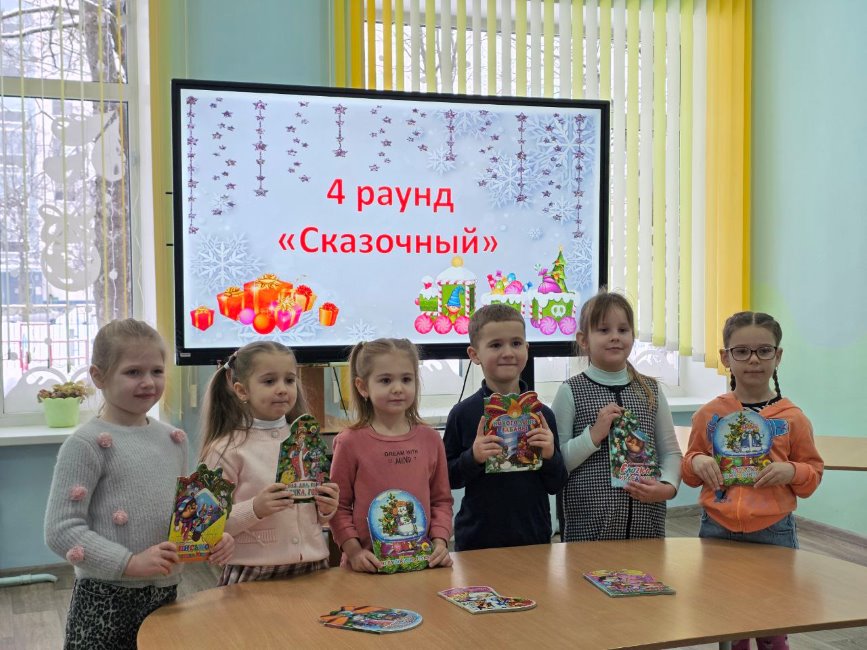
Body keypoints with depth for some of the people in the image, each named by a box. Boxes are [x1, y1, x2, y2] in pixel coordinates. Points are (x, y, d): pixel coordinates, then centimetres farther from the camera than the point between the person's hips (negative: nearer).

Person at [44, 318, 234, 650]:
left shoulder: (174, 439, 6)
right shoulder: (87, 444, -11)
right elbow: (61, 530, -15)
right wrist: (130, 563, -22)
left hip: (166, 592, 5)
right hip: (106, 598, -5)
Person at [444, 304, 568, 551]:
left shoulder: (542, 413, 0)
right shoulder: (463, 413, -6)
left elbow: (556, 485, 5)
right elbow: (446, 479, -3)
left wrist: (550, 456, -13)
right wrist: (472, 458, -20)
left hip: (534, 537, 2)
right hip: (477, 540, -2)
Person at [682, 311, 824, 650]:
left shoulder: (792, 418, -2)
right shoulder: (709, 414, 2)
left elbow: (814, 471, 4)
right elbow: (689, 472, 11)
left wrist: (792, 472, -15)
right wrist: (697, 463, -10)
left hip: (773, 533, -1)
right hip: (718, 530, 1)